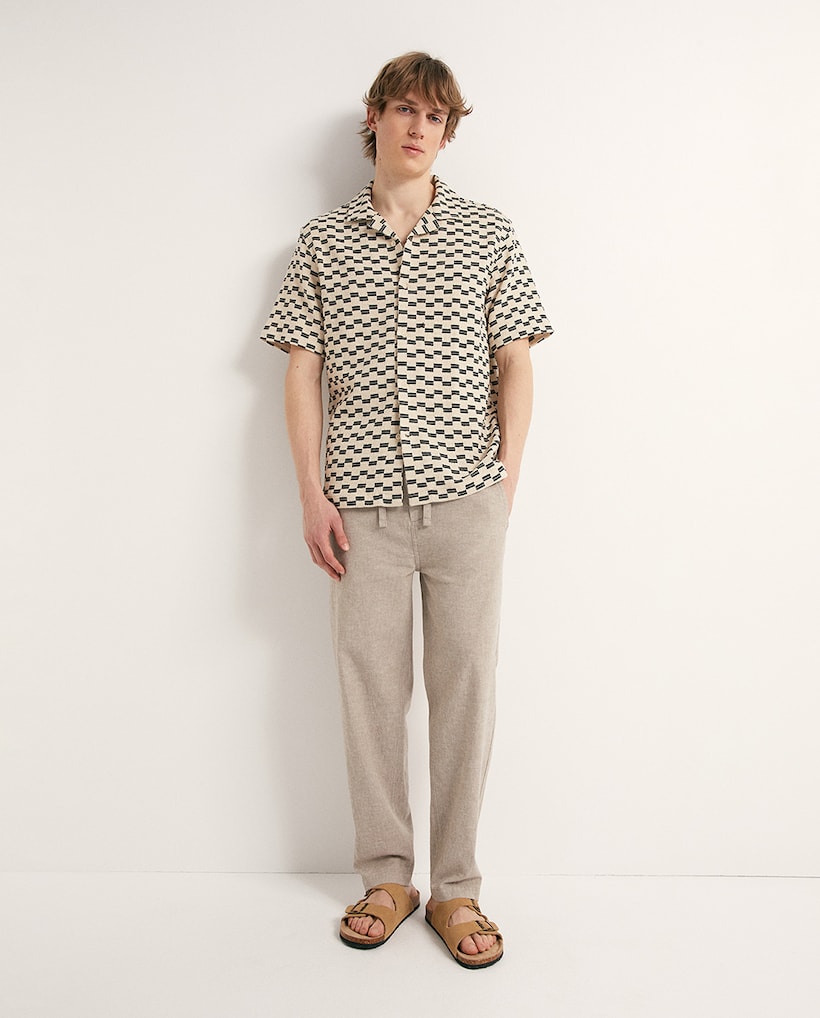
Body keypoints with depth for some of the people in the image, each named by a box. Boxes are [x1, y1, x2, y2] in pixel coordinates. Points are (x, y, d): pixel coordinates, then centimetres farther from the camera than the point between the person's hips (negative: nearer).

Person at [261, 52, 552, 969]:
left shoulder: (487, 235, 8)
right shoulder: (323, 242, 9)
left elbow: (515, 364, 7)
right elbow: (303, 370, 6)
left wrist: (507, 482, 0)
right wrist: (311, 493, -1)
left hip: (464, 499, 0)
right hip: (363, 503, 1)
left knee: (464, 687, 4)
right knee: (368, 685, 6)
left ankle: (455, 889, 19)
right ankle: (385, 879, 23)